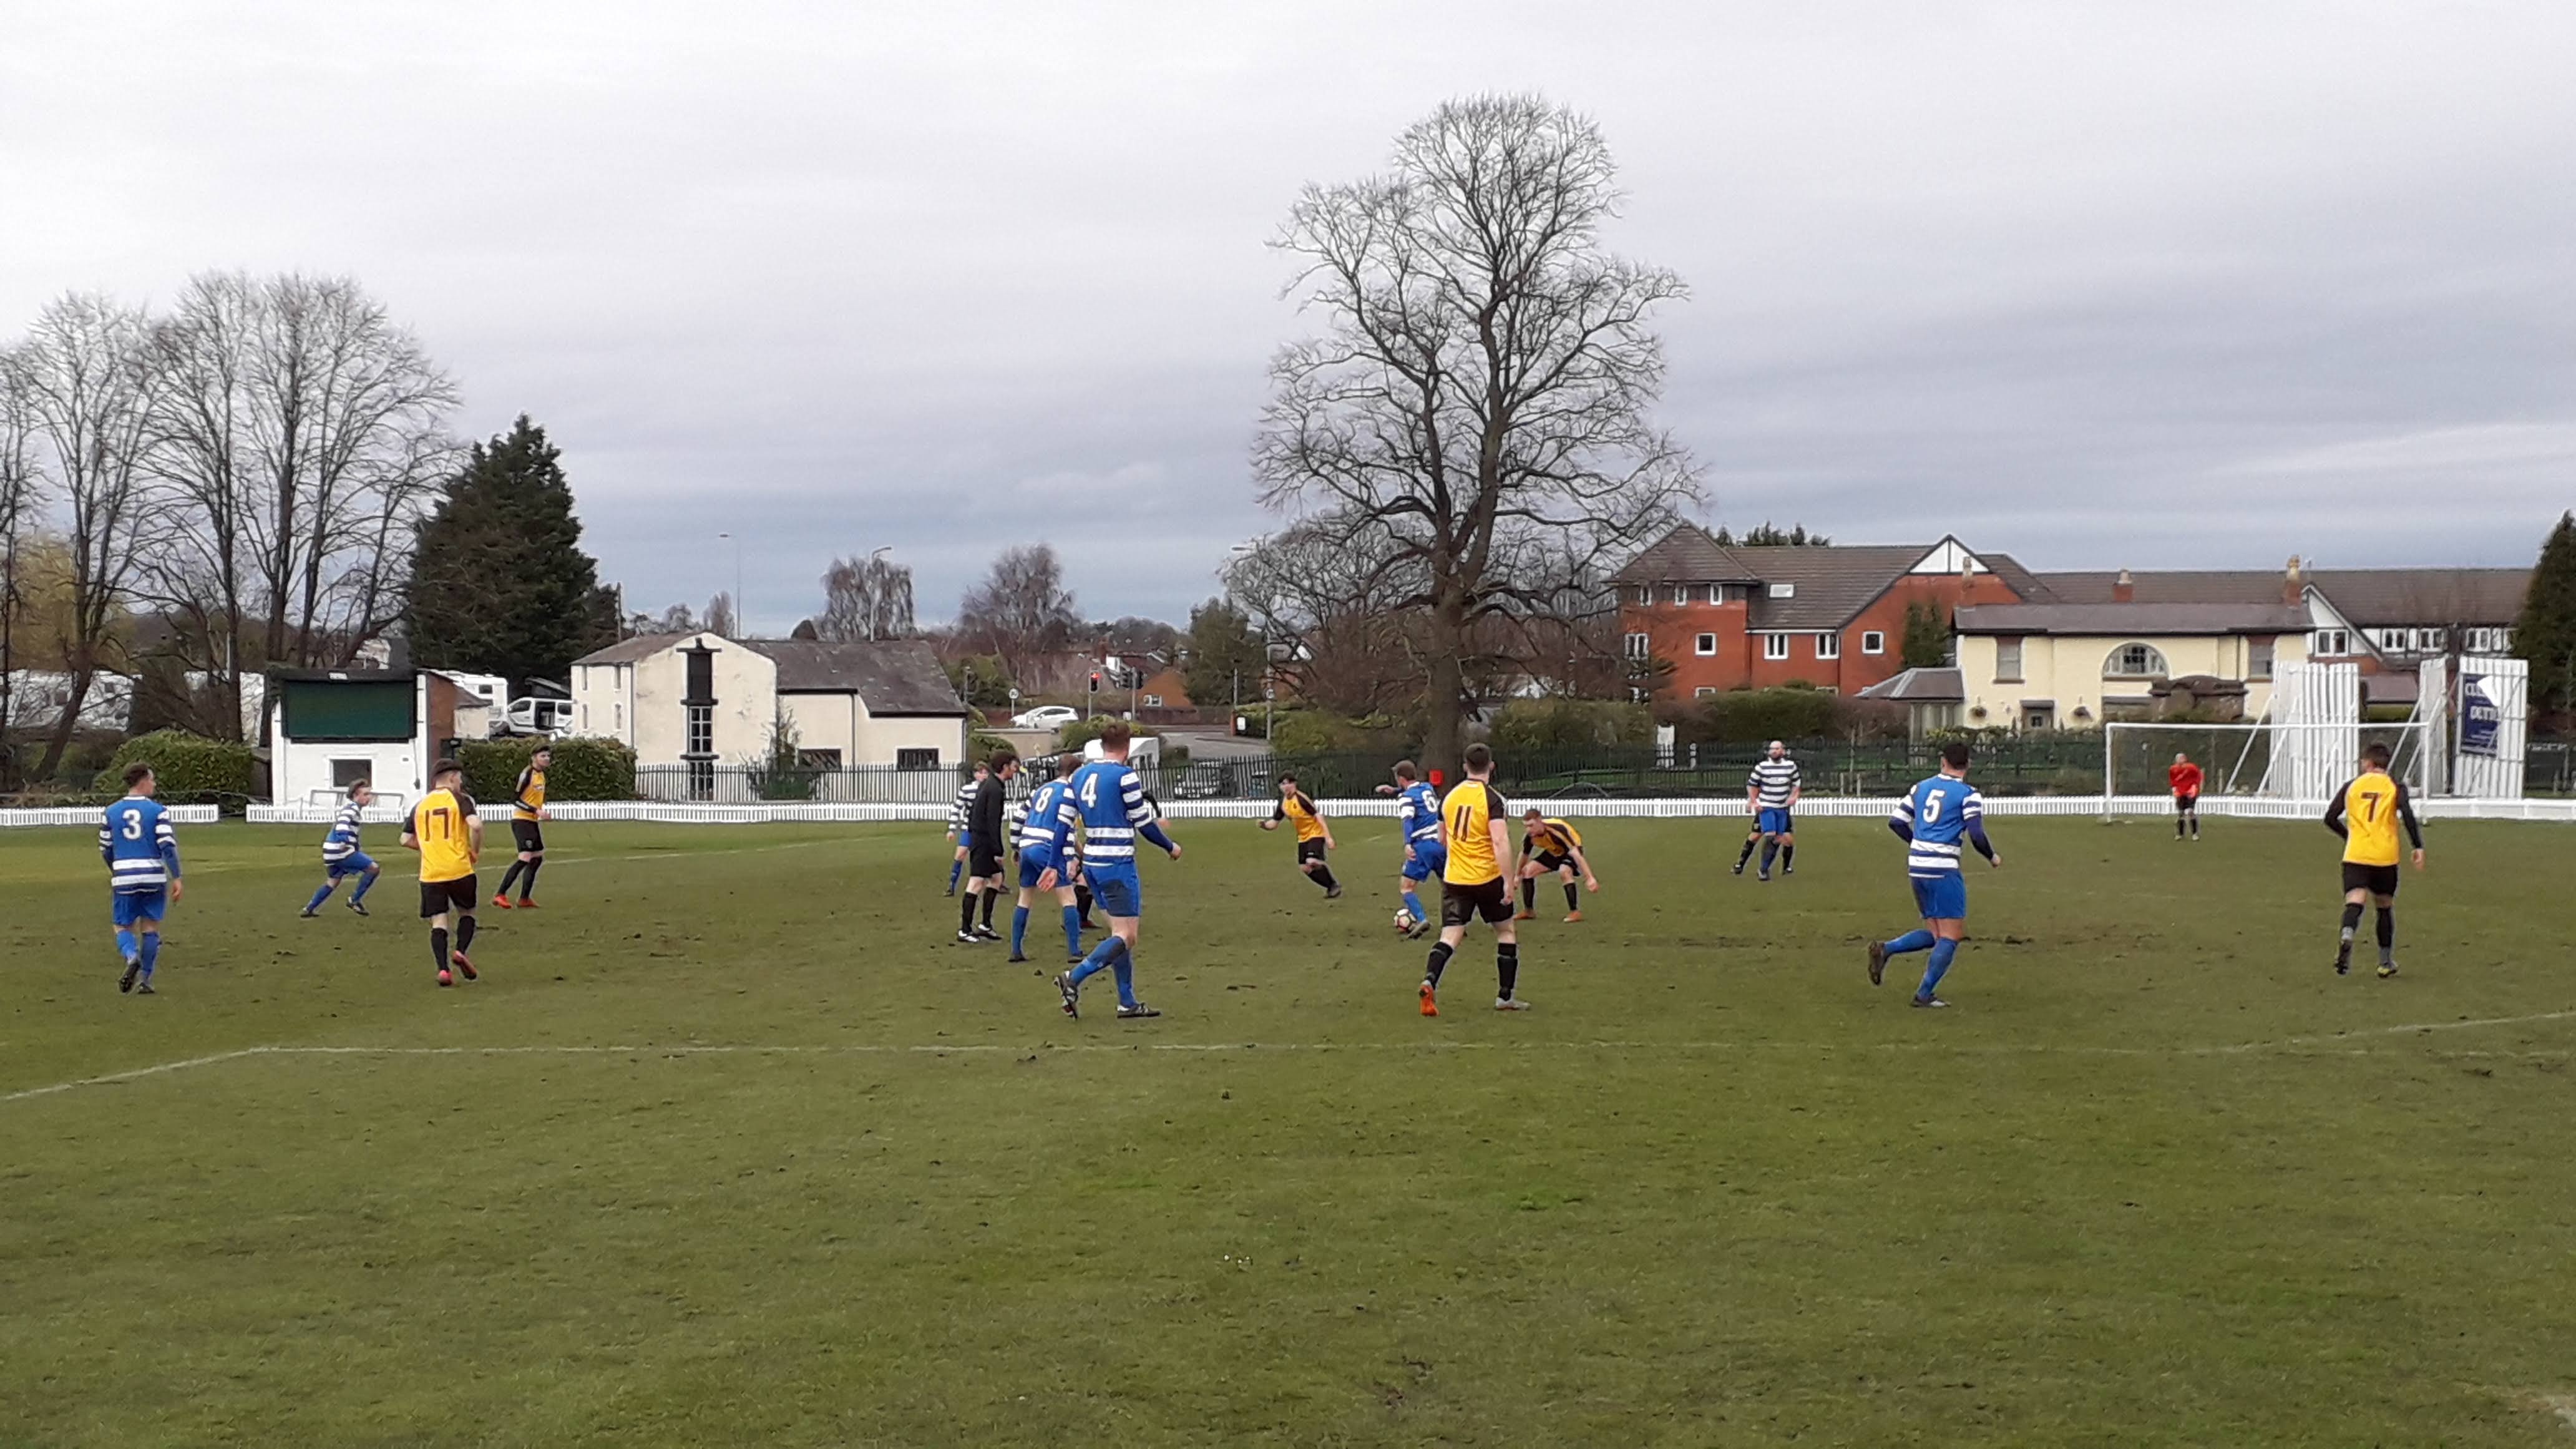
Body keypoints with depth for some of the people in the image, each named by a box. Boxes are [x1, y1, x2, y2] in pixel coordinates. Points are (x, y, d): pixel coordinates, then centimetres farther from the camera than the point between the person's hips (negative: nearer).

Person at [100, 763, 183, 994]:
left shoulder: (111, 812, 6)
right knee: (150, 927, 10)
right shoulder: (157, 811, -4)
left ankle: (131, 957, -20)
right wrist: (176, 878, -7)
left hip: (124, 878, 1)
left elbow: (105, 850, 12)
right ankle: (145, 979, 9)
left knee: (123, 927, 11)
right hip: (154, 877, -1)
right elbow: (168, 846, -11)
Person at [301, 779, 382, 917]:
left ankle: (309, 909, 28)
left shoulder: (349, 806, 19)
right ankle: (355, 900, -1)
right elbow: (343, 819, -32)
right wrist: (343, 835, -48)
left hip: (333, 852, 10)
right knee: (373, 868, -10)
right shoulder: (352, 807, -12)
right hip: (340, 851, -10)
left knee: (333, 882, 24)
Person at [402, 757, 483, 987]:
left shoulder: (420, 805, 13)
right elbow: (476, 825, -18)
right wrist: (476, 851, -2)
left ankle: (443, 969, -11)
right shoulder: (459, 799, -1)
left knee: (438, 923, 3)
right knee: (467, 912, 18)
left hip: (430, 874, 3)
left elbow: (406, 840, 13)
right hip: (459, 869, -3)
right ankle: (461, 951, -4)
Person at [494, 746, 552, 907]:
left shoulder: (542, 775, 13)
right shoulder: (527, 773, -14)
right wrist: (536, 811, -23)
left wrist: (542, 814, 10)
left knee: (537, 858, 10)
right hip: (521, 820, -9)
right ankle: (500, 895, -13)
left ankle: (525, 898, 16)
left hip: (532, 821, 9)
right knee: (526, 857, -17)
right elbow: (514, 799, -18)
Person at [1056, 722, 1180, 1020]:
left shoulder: (1080, 775, 9)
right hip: (1118, 864, -8)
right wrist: (1171, 847, 7)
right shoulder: (1125, 776, -12)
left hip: (1092, 861, 8)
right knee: (1126, 937, -5)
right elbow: (1143, 822, -8)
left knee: (1120, 932, 15)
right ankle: (1073, 980, -19)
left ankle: (1128, 1003, 15)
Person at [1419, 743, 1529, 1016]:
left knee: (1450, 935, 0)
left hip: (1453, 878, 4)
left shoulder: (1449, 797, 6)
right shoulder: (1492, 799, -11)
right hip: (1487, 878, -4)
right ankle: (1505, 996, 17)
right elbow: (1500, 842, -21)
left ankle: (1430, 981, -26)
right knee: (1506, 932, 14)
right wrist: (1508, 881, -18)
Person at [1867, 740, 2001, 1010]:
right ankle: (1924, 994, -3)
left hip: (1917, 866, 7)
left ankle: (1885, 950, -3)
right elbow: (1976, 835, -14)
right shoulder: (1969, 795, -5)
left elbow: (1896, 821, 12)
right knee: (1951, 936, 1)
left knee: (1934, 934, 16)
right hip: (1944, 869, -7)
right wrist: (1993, 858, 4)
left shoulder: (1922, 787, 12)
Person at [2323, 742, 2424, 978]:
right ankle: (2386, 963, 23)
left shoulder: (2352, 785, 10)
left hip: (2355, 855, 0)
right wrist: (2418, 847, -13)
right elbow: (2407, 813, -12)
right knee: (2385, 906, 17)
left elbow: (2331, 818, 7)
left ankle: (2347, 936, -44)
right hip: (2385, 857, 0)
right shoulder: (2395, 786, 6)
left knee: (2354, 902, -11)